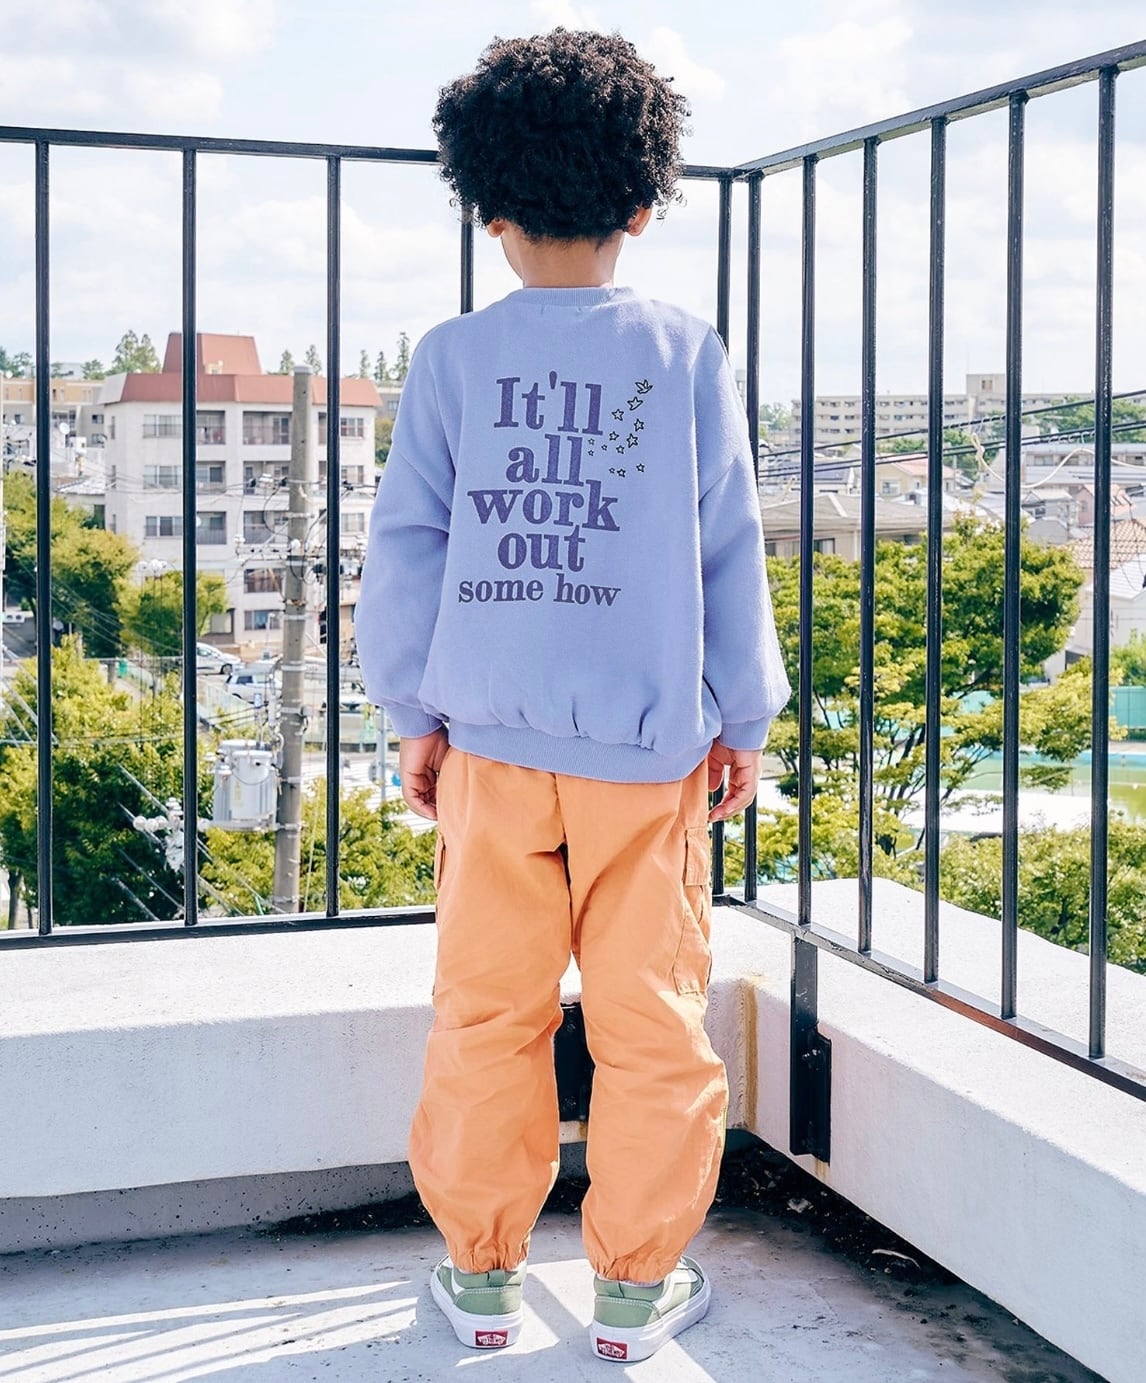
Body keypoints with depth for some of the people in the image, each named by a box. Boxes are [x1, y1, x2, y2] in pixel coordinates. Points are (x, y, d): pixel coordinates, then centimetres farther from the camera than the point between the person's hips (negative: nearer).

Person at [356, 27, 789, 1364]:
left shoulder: (452, 360, 1)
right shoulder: (684, 354, 0)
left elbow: (404, 544, 2)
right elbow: (728, 552, 3)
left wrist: (414, 713, 11)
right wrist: (744, 720, 12)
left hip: (490, 737, 1)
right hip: (649, 740, -1)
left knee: (486, 1013, 11)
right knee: (649, 1018, 8)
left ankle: (480, 1272, 20)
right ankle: (637, 1285, 16)